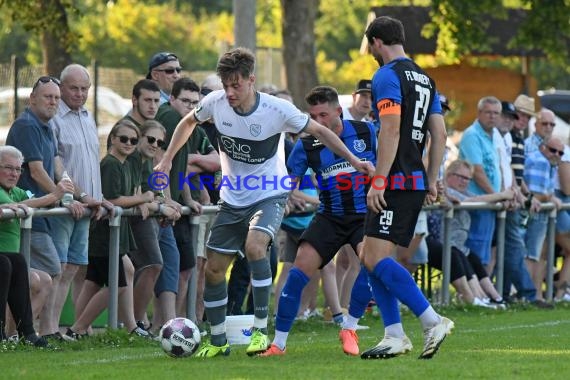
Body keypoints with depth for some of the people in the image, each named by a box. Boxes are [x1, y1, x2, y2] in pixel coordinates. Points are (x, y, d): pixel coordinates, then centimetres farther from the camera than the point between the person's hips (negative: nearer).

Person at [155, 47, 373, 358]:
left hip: (269, 195, -5)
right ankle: (218, 341, 20)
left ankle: (261, 330, -23)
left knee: (254, 246, -32)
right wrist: (167, 159, 8)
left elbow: (318, 131, -8)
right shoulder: (216, 102, -11)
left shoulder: (277, 110, -21)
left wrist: (354, 161, -13)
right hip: (232, 200, 5)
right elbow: (188, 122, 11)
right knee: (213, 269, 3)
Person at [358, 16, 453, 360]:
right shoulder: (424, 78, 18)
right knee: (371, 258, 12)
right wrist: (432, 181, 20)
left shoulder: (387, 76, -9)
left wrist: (378, 182, -20)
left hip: (396, 181, -9)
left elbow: (391, 130, -19)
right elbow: (439, 134, 18)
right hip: (417, 182, 9)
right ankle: (395, 336, 7)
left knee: (377, 260, -12)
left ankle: (433, 322, -17)